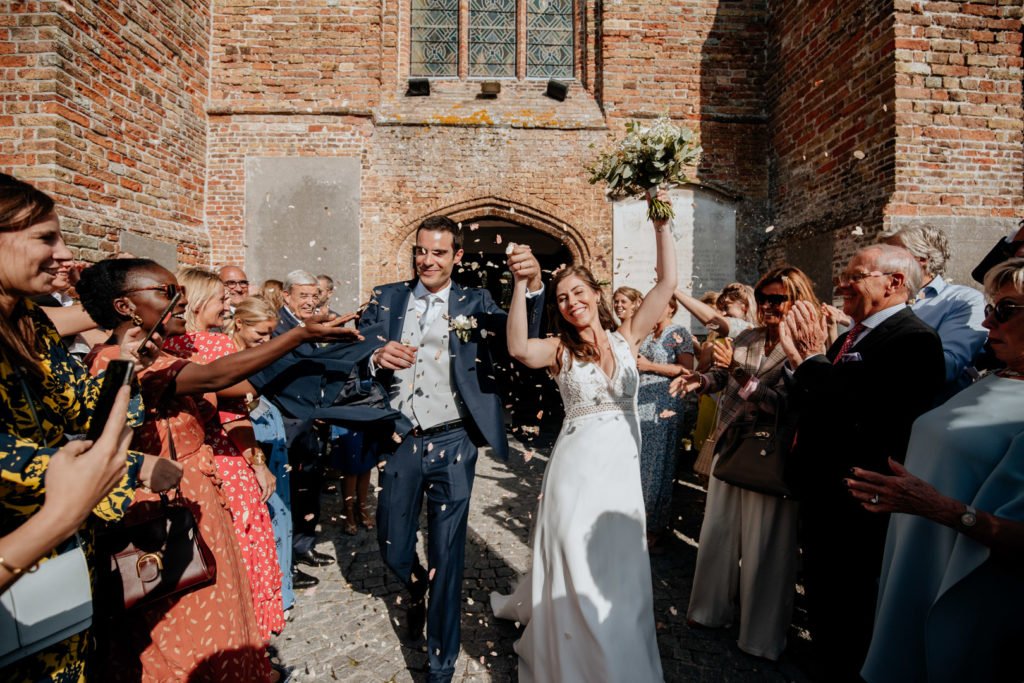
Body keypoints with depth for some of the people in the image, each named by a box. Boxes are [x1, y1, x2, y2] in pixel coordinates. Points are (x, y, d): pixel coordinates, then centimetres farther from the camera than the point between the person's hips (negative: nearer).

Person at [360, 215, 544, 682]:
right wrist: (376, 359, -20)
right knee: (393, 548, 14)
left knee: (446, 556, 9)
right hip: (400, 442, 2)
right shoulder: (386, 298, 5)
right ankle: (417, 591, 51)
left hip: (452, 444, -2)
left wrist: (533, 285, -33)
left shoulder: (475, 303, 0)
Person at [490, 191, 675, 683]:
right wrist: (520, 284, -30)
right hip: (576, 463, -2)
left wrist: (661, 225, -9)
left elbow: (667, 282, -3)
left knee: (620, 570, 16)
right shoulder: (559, 350, -2)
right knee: (575, 568, 9)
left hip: (623, 464, 3)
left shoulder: (628, 338, 4)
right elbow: (518, 349, -24)